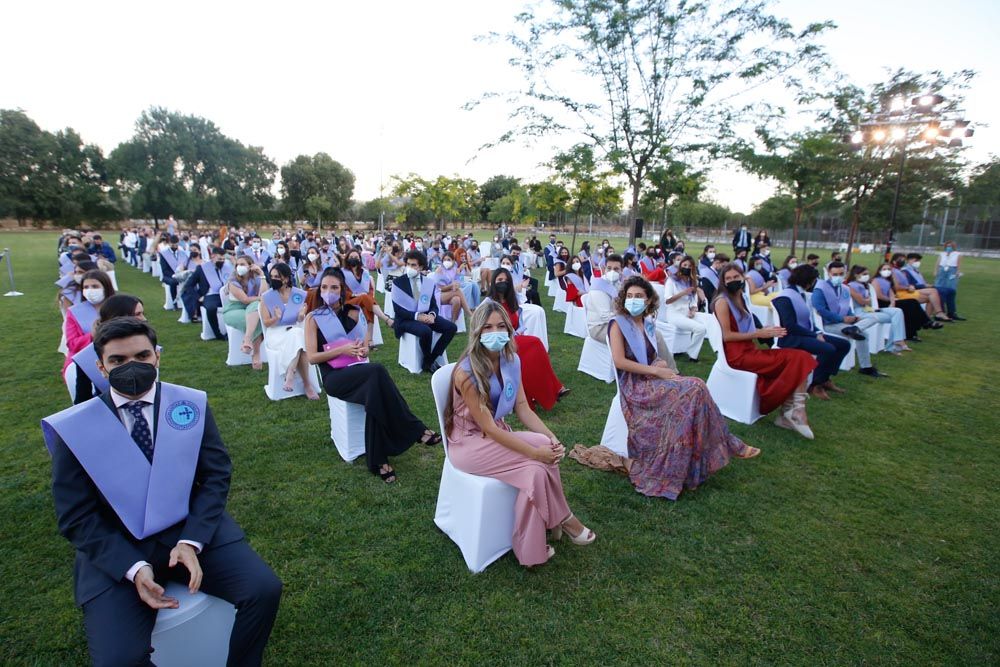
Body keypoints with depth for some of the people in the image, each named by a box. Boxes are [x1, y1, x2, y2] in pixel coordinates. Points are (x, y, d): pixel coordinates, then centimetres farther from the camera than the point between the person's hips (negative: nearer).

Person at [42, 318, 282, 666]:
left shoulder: (192, 405, -1)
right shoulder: (75, 428, -4)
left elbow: (216, 475, -2)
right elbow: (76, 516, -4)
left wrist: (192, 540, -16)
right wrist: (134, 567, -16)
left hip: (193, 529, 1)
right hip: (115, 549, -1)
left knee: (264, 589, -16)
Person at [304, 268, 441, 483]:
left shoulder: (354, 312, 13)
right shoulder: (313, 318, 3)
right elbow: (311, 357, -5)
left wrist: (362, 349, -12)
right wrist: (342, 349, -16)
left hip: (359, 371, 4)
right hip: (334, 377, -3)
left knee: (375, 391, -34)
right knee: (377, 371, -34)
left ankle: (378, 460, -29)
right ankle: (415, 430, -28)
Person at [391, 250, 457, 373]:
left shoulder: (429, 282, 7)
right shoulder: (398, 283, -4)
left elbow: (434, 305, 8)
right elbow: (398, 310, -10)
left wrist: (432, 315, -16)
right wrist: (417, 316, -23)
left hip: (425, 316, 5)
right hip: (407, 319, -5)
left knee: (451, 327, -16)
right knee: (426, 331, -35)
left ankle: (430, 360, -8)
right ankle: (428, 362, -9)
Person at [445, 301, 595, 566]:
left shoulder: (511, 361, -3)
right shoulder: (466, 373, -24)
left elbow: (523, 409, 0)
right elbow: (488, 427, -23)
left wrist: (552, 437, -17)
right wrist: (537, 451, -25)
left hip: (498, 435, 6)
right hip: (469, 444, -6)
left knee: (535, 470, -22)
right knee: (541, 447, -23)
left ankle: (531, 551, -8)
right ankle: (562, 518, -1)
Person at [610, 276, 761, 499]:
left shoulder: (648, 323, 14)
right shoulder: (618, 323, -6)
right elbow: (619, 361, -16)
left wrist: (661, 363, -4)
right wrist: (656, 370, -16)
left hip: (651, 378, 6)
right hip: (634, 385, -6)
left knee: (695, 389, -19)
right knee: (694, 389, -20)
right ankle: (727, 446, -8)